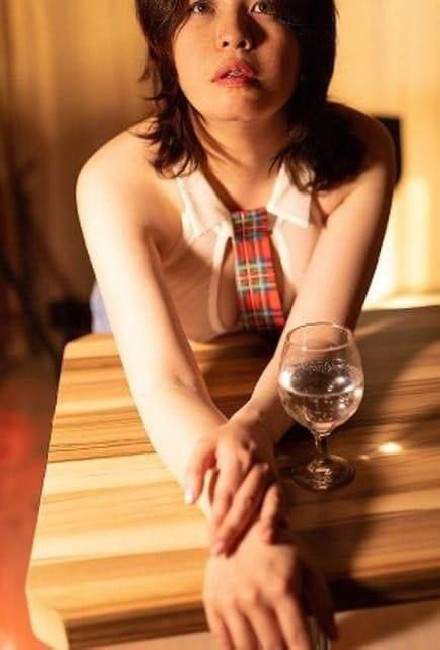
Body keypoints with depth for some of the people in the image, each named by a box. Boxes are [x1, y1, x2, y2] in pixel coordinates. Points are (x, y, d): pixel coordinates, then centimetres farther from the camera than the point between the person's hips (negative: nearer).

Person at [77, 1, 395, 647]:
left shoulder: (360, 152, -23)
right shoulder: (117, 179, -29)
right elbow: (163, 380, -38)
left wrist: (254, 427, -51)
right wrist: (247, 533, -57)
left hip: (306, 405, 2)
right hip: (164, 431, -2)